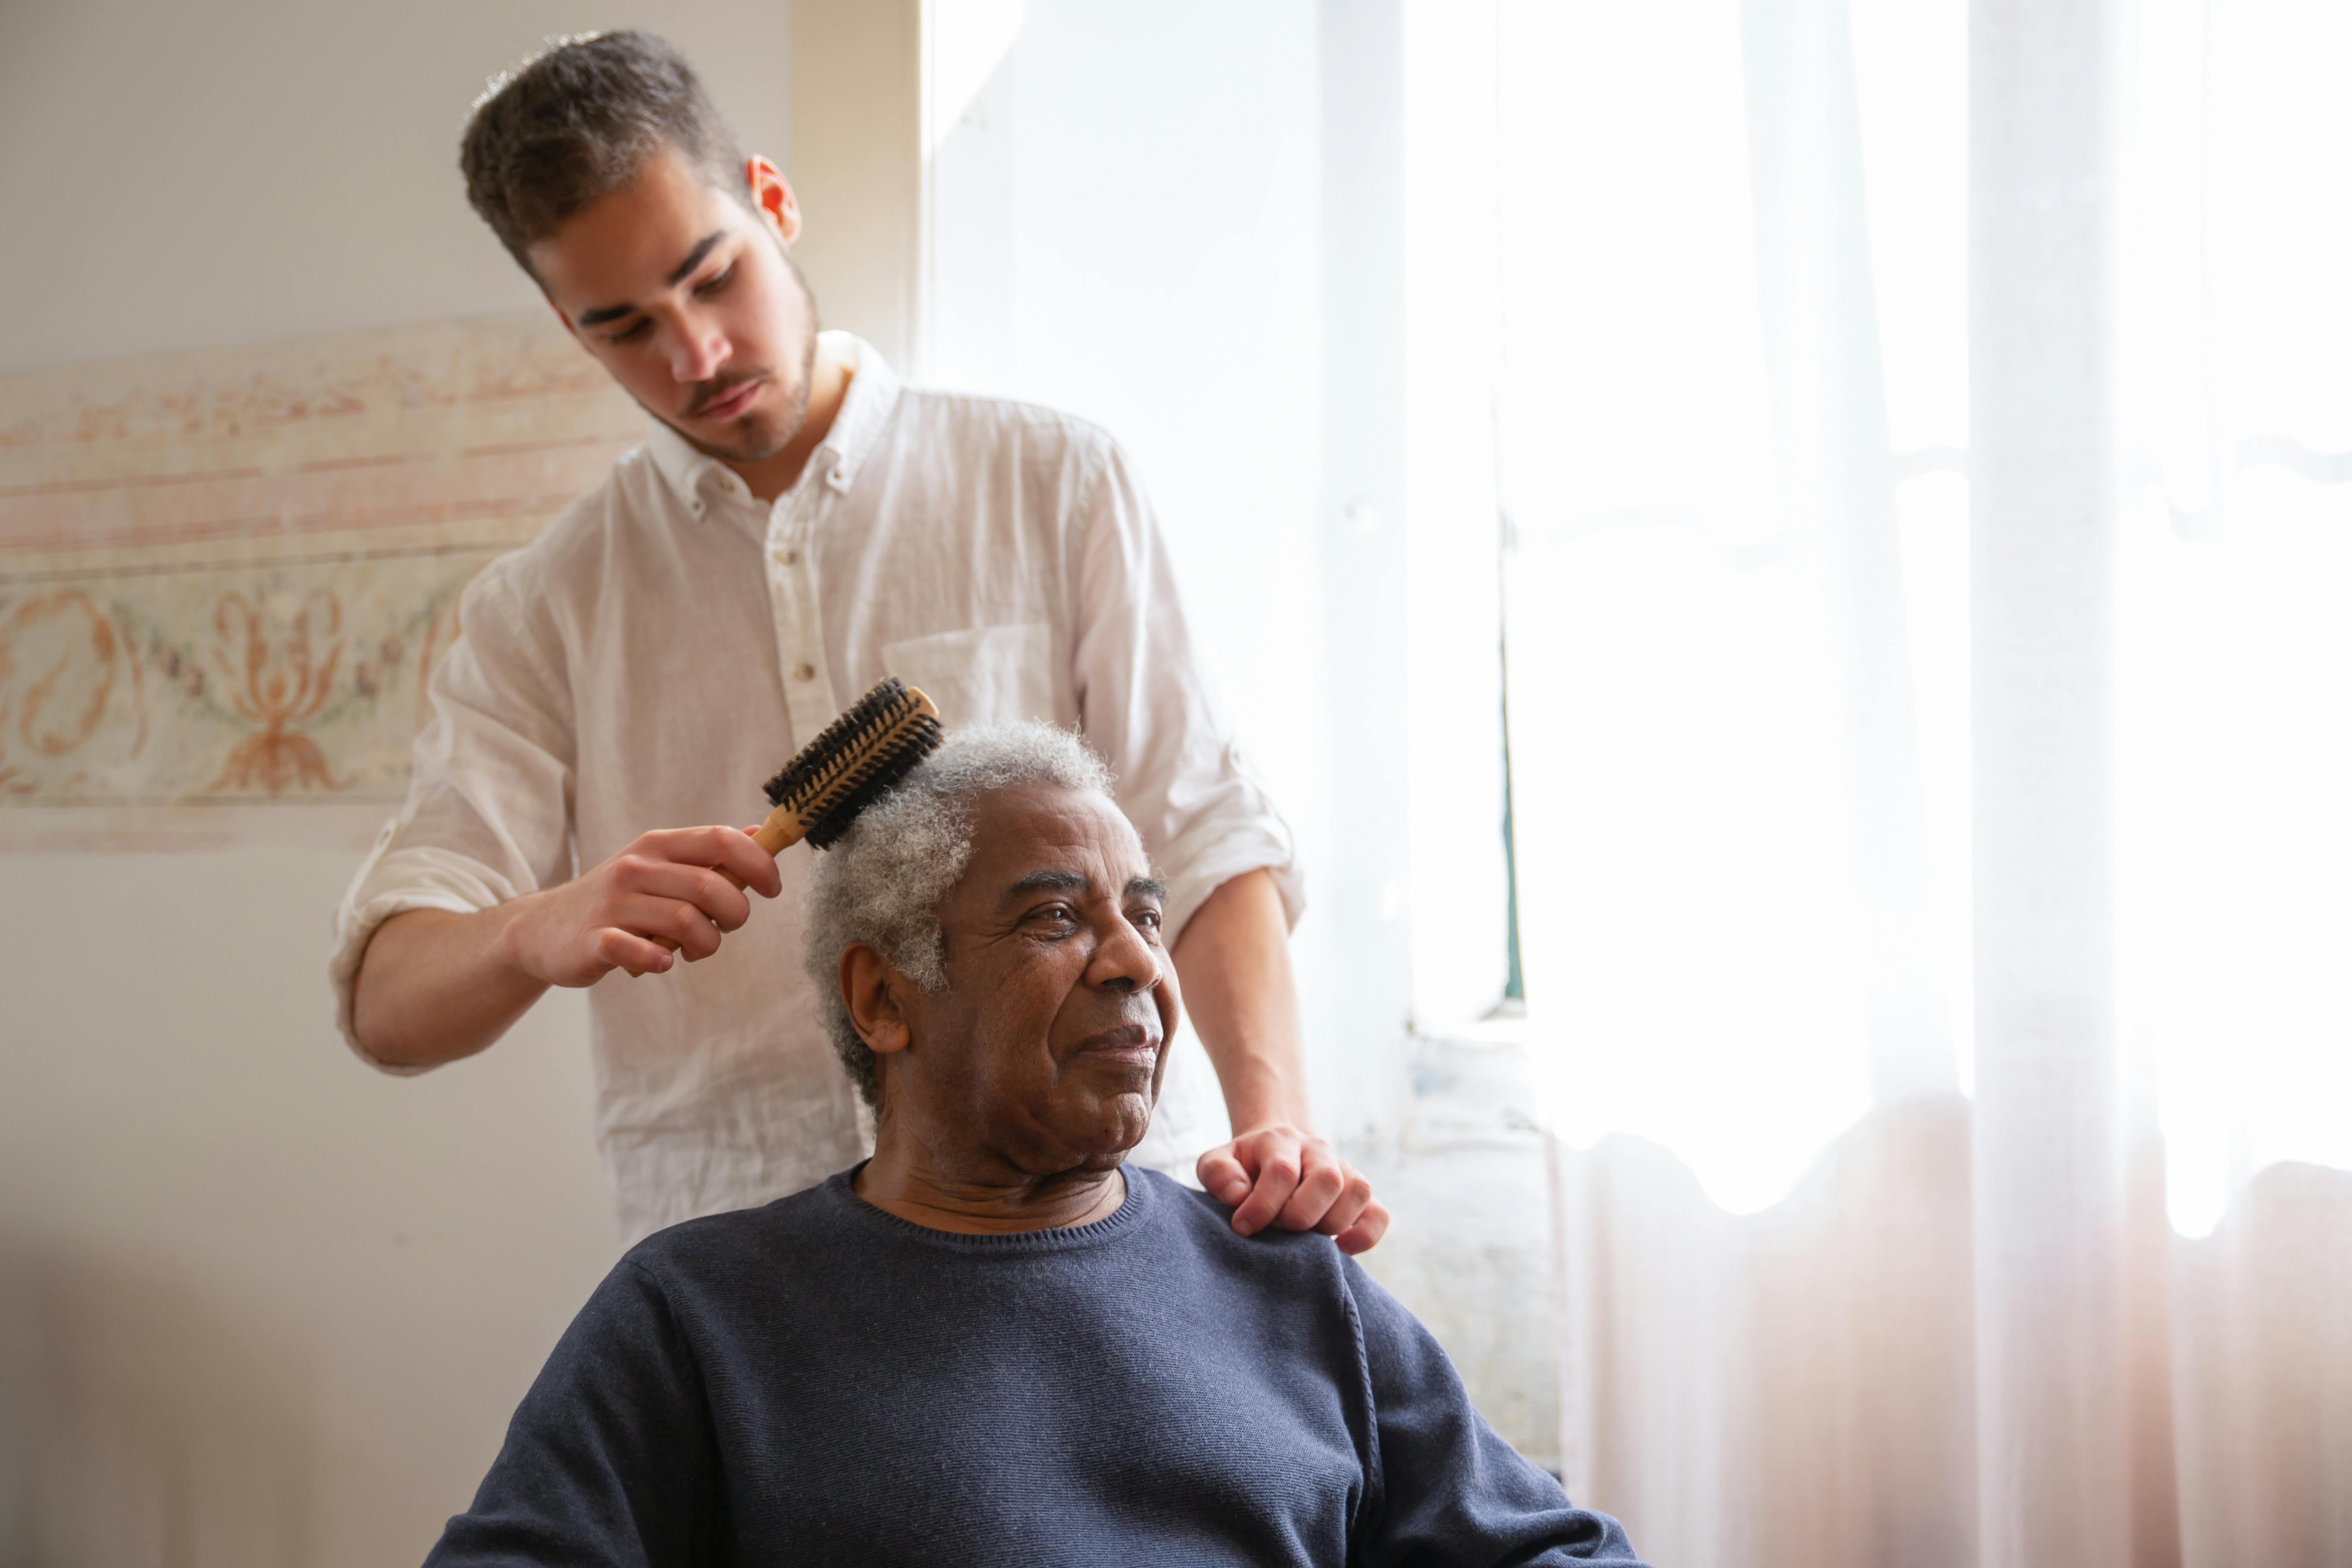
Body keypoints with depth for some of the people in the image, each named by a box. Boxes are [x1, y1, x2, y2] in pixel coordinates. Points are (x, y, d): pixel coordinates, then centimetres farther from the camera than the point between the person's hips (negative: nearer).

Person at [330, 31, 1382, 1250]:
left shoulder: (1054, 483, 9)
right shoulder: (538, 615, 11)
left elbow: (1204, 842, 4)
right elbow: (387, 1004, 4)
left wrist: (1274, 1112, -14)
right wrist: (543, 934, -19)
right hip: (729, 1246, 2)